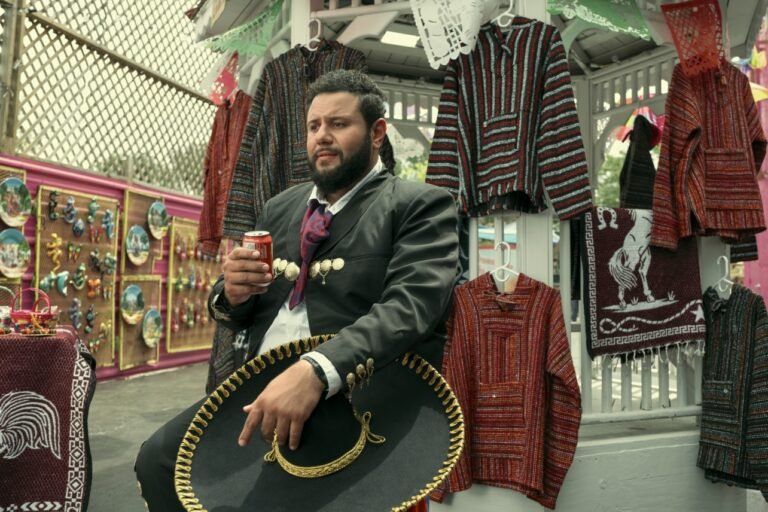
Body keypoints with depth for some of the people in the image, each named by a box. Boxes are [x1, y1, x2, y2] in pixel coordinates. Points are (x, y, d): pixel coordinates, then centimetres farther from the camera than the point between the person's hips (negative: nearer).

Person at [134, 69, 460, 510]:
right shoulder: (280, 208, 16)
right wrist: (232, 293, -5)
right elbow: (240, 314, 20)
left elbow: (410, 305, -20)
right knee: (159, 457, -8)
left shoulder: (421, 206, -3)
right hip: (260, 388, 6)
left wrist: (316, 371, -36)